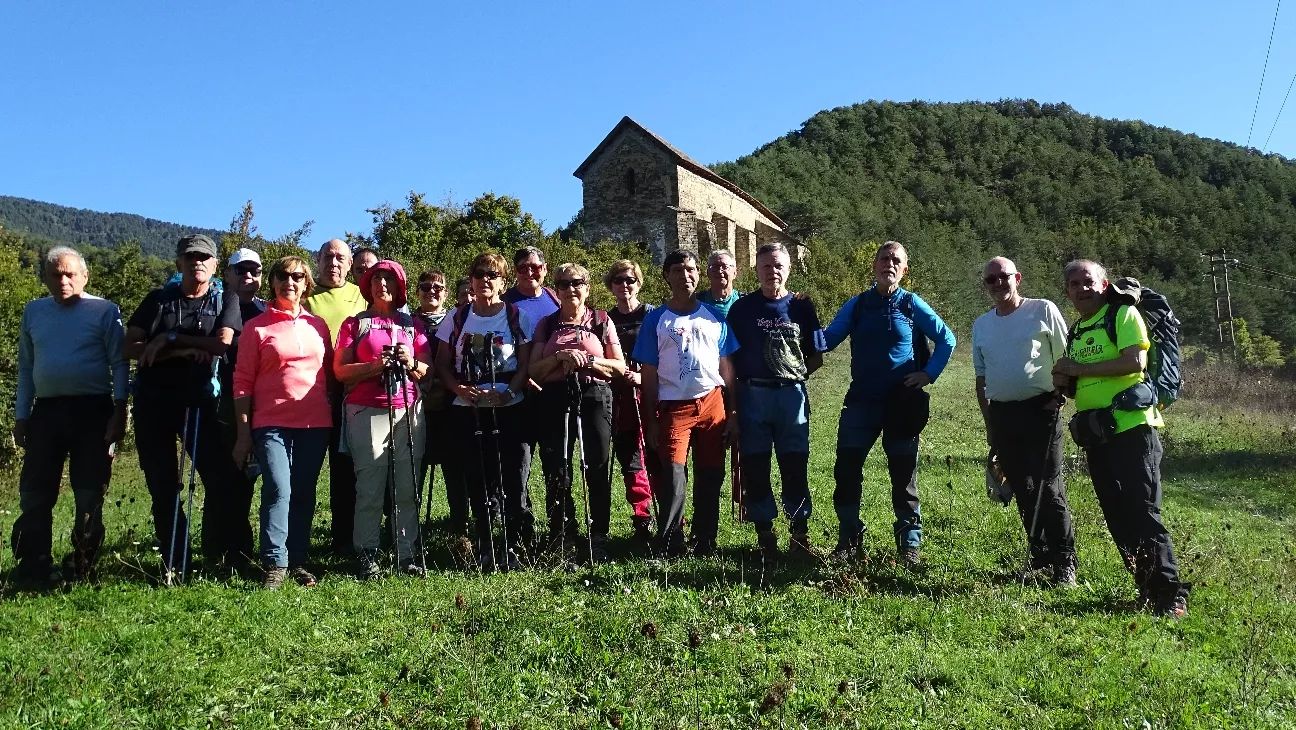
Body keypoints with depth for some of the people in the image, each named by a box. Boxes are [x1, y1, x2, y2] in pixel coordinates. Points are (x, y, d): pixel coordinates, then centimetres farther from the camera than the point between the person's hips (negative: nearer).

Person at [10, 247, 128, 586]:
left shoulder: (105, 311, -1)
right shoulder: (33, 312, 12)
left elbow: (120, 364, -3)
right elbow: (25, 367, 16)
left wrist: (119, 411, -12)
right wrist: (21, 416, 12)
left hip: (92, 409, -4)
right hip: (46, 409, 4)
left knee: (90, 495, 1)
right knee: (34, 494, 4)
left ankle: (82, 570, 11)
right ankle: (32, 569, 13)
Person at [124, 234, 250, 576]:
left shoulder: (225, 300, 4)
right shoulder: (158, 299, 9)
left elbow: (223, 343, -12)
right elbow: (130, 348, -1)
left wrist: (169, 338, -11)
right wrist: (180, 352, -12)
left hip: (199, 400, -2)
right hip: (153, 401, 2)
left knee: (225, 478, -8)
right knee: (162, 487, 6)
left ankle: (219, 558, 6)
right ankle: (174, 564, 15)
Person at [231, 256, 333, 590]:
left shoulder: (318, 325, 13)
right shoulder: (256, 327, 3)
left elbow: (330, 372, 16)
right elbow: (243, 382, 1)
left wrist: (334, 417, 7)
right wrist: (243, 433, -3)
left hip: (315, 424, 3)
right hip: (272, 423, -3)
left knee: (304, 493, 7)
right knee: (278, 491, -12)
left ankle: (298, 561, 16)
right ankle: (275, 565, -5)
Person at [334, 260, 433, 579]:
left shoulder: (413, 324, 16)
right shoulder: (355, 323, 9)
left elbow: (428, 369, 14)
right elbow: (340, 370, 2)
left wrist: (411, 364, -8)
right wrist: (375, 366, -13)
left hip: (408, 411, 2)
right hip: (367, 412, -2)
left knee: (407, 487, 1)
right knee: (370, 487, -4)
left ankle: (407, 553, 7)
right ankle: (367, 556, 3)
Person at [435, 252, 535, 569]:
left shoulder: (517, 316, 3)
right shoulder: (457, 318, 8)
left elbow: (526, 364, 0)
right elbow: (442, 364, 9)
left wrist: (507, 392, -16)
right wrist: (459, 388, -10)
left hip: (509, 410, -2)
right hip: (468, 411, 2)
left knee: (513, 481, -5)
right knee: (477, 482, 6)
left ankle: (514, 548, 8)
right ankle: (485, 549, 17)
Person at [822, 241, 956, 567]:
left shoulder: (912, 304, 1)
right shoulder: (855, 306, 5)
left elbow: (947, 339, 7)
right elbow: (827, 340, 0)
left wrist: (929, 374, -3)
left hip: (902, 403, -1)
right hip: (861, 401, 1)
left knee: (904, 475, 7)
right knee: (846, 469, -1)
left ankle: (909, 544, 19)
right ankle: (849, 538, 14)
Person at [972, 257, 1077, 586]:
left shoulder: (1043, 310, -1)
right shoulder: (981, 325, 12)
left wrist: (1058, 395, -10)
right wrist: (989, 424, 14)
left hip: (1040, 408, -4)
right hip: (1002, 413, 4)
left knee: (1049, 487, -5)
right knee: (1022, 489, 8)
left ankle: (1064, 562, 4)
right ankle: (1041, 556, 19)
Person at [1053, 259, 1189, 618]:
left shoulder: (1123, 314, -2)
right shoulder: (1075, 332, 19)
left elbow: (1135, 361, -18)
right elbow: (1074, 384, 25)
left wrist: (1079, 368, -13)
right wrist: (1063, 379, 1)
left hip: (1131, 427, -8)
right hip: (1096, 434, 8)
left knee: (1143, 514, -9)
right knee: (1118, 520, 9)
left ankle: (1171, 596, -2)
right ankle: (1148, 591, 19)